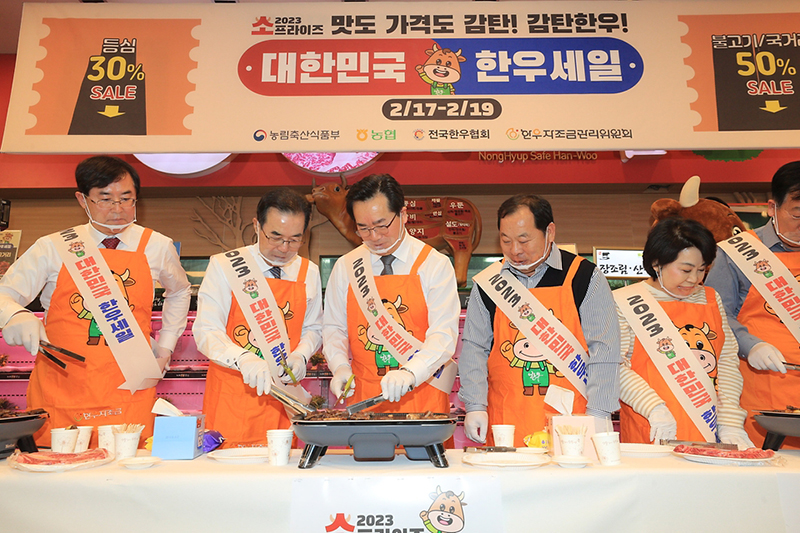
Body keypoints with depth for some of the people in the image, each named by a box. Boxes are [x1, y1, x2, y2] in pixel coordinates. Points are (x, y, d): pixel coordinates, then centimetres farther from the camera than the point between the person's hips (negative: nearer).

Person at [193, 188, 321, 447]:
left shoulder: (309, 273, 5)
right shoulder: (223, 266, -5)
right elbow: (206, 332, -9)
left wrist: (300, 356, -5)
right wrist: (244, 359, -26)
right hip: (230, 395, -2)